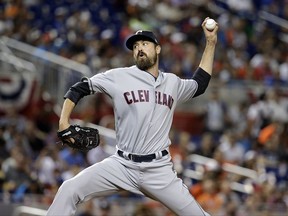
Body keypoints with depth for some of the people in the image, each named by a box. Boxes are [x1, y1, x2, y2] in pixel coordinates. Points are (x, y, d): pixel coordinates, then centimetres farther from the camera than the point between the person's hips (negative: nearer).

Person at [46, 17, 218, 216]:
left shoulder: (172, 83, 12)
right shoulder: (119, 77, 1)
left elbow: (200, 84, 30)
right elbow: (79, 89, 5)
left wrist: (211, 43, 26)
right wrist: (64, 122, -8)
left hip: (159, 170, 2)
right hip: (122, 166, -2)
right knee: (69, 190, -17)